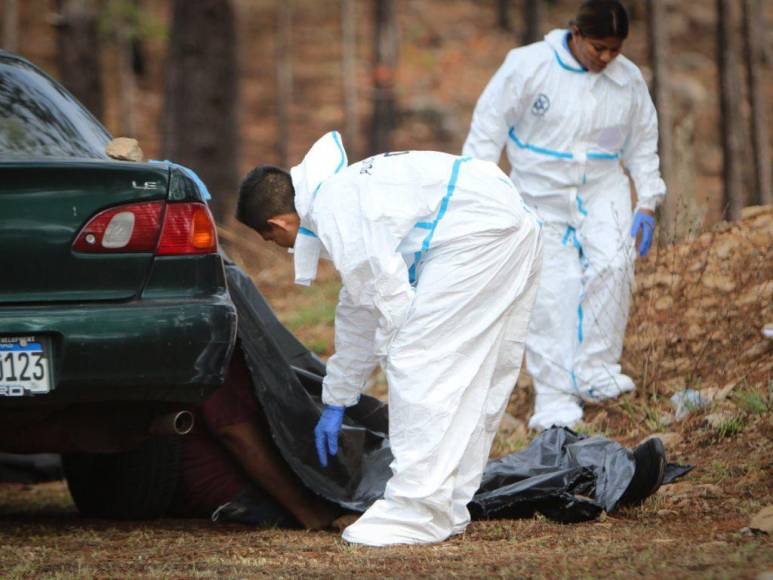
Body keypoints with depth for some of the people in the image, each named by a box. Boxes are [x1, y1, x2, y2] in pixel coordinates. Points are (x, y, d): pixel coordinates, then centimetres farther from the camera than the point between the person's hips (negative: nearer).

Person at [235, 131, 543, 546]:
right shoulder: (344, 194, 26)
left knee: (421, 366, -9)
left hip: (477, 235, -11)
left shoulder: (333, 212, -8)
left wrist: (393, 356, 2)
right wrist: (335, 403, 38)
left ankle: (418, 511, -10)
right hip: (516, 231, 11)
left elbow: (390, 296, -14)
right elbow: (358, 312, 34)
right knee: (473, 378, 15)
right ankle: (447, 506, 20)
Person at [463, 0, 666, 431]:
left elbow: (643, 146, 12)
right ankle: (554, 399, -3)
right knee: (551, 291, -9)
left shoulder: (629, 80, -1)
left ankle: (596, 373, -12)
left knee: (611, 263, -23)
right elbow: (489, 123, -7)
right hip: (541, 193, -2)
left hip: (602, 190, 2)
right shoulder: (530, 65, -12)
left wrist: (648, 204, 5)